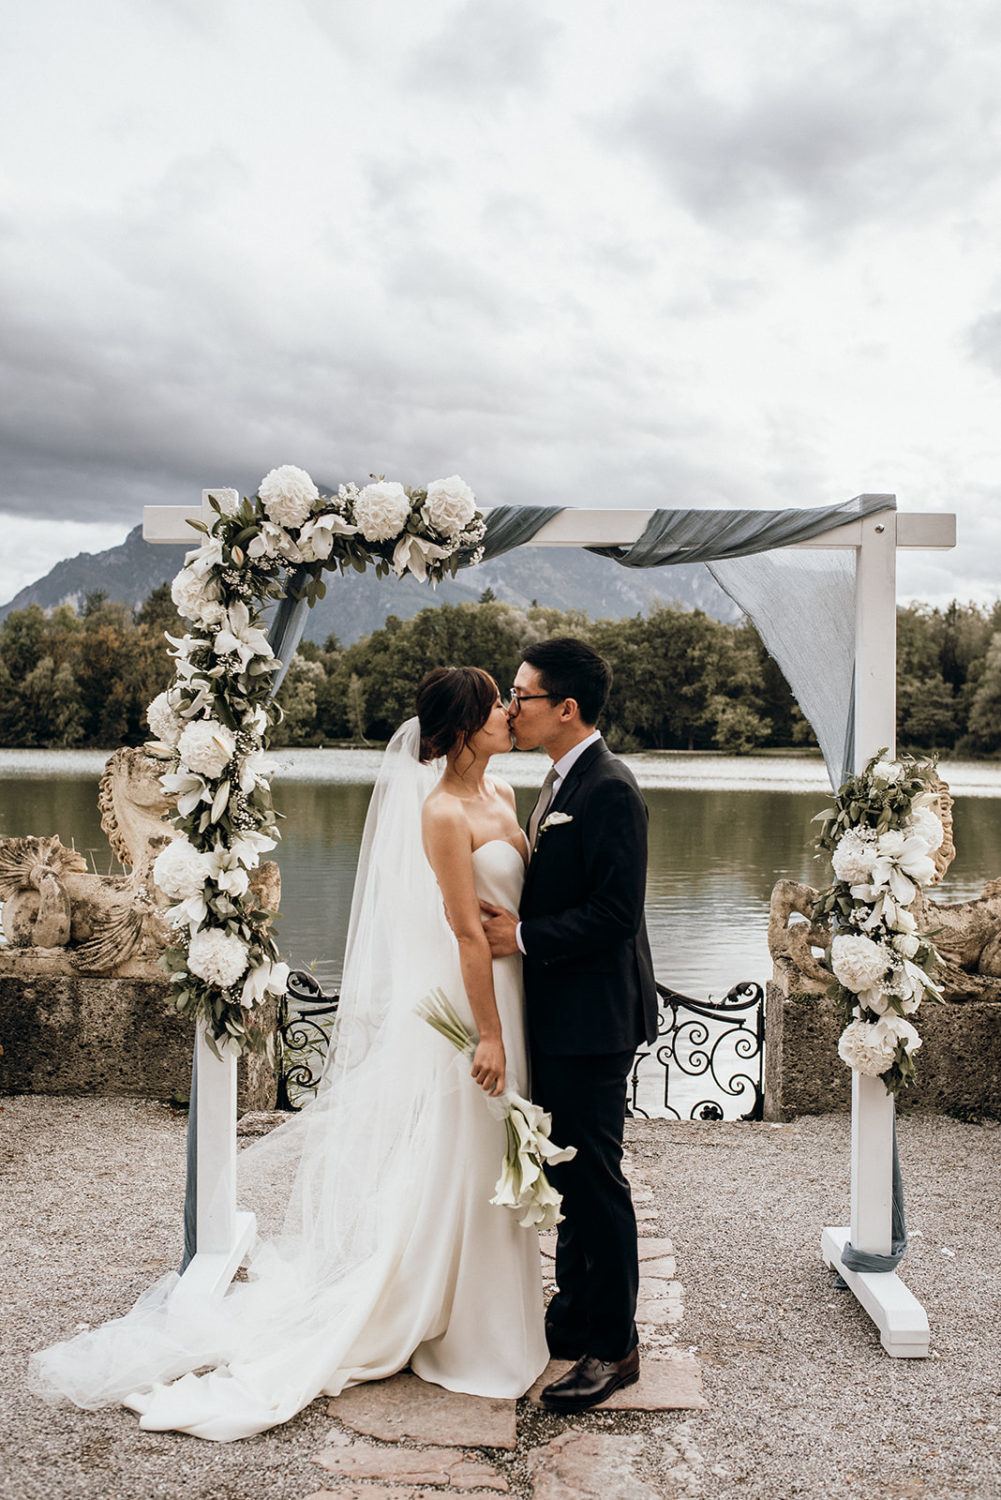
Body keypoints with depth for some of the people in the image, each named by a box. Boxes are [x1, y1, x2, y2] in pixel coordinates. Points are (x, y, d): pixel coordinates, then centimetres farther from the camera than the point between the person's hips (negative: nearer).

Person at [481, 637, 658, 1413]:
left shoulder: (609, 790, -18)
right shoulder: (565, 781, 13)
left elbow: (615, 912, -23)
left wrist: (524, 936, -20)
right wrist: (513, 919, 4)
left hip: (592, 1021, -10)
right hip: (559, 1016, 10)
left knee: (594, 1180, 0)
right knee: (568, 1176, 19)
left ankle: (614, 1347, 13)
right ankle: (576, 1318, 34)